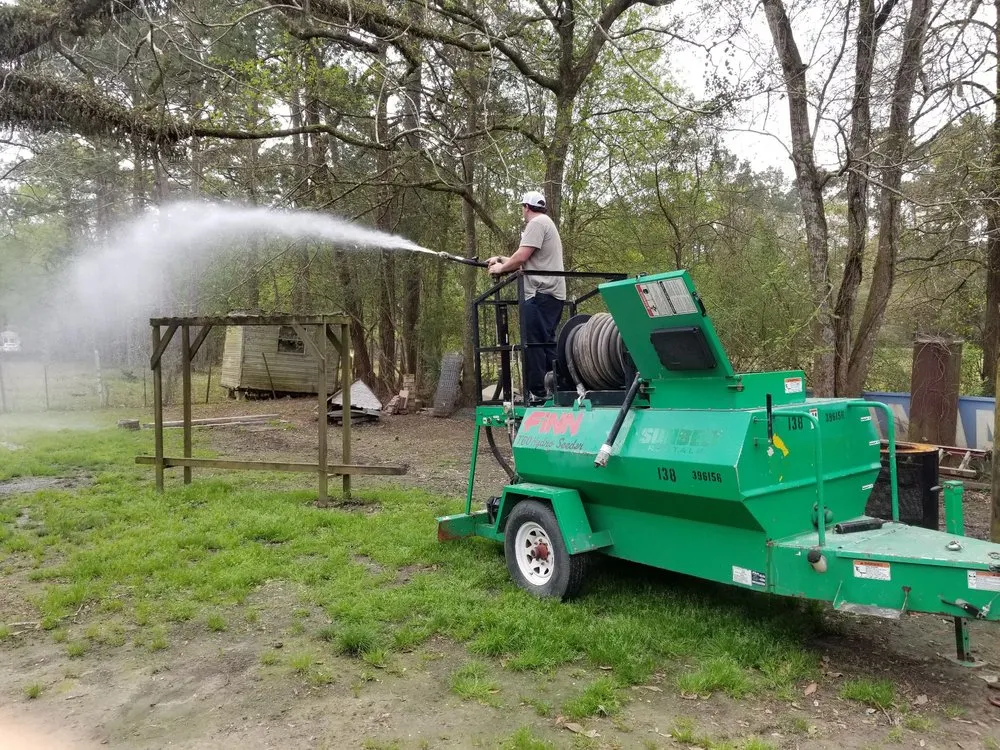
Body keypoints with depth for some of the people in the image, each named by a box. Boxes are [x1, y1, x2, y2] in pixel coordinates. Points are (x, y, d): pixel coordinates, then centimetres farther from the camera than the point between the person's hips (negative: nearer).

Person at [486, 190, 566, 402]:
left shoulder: (537, 223, -7)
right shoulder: (545, 223, 27)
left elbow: (521, 257, -15)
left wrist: (500, 268, 1)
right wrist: (501, 259, 25)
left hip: (541, 294, -11)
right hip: (552, 294, 11)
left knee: (533, 343, -11)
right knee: (546, 343, 10)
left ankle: (537, 392, -13)